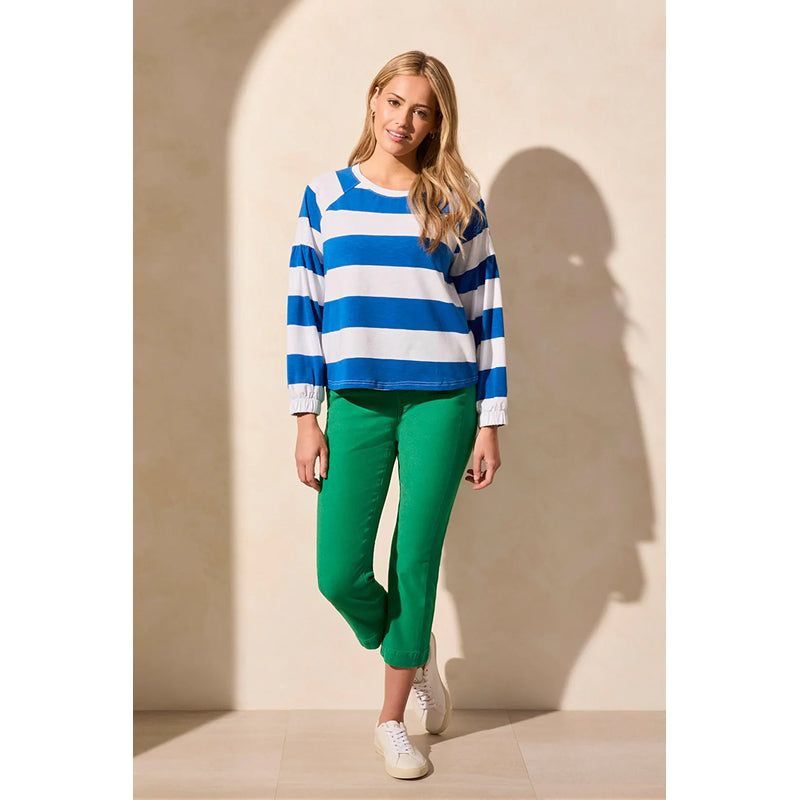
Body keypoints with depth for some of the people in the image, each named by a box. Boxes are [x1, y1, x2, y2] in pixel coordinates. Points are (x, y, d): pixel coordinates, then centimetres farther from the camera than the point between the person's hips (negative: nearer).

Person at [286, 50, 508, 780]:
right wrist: (307, 419, 1)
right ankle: (413, 653, 31)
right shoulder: (326, 196, 8)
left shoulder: (458, 202, 5)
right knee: (339, 572, -3)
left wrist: (490, 424, 2)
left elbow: (485, 311, 6)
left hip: (441, 402, -1)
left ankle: (392, 719, 25)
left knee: (416, 566, 4)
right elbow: (303, 309, 6)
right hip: (356, 404, 1)